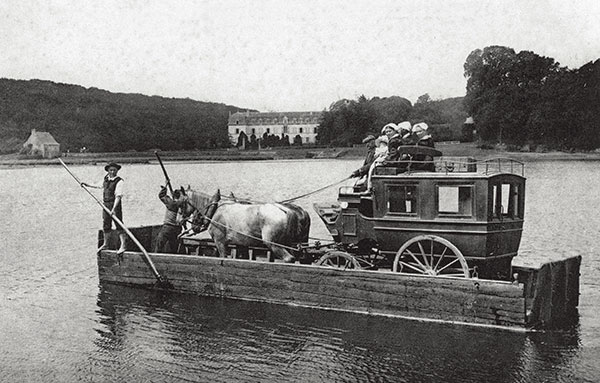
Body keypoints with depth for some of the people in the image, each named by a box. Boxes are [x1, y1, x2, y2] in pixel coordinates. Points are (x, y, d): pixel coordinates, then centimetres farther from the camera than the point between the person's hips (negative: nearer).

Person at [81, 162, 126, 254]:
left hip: (115, 205, -7)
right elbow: (98, 185, 29)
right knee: (106, 225, 15)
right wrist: (87, 185, 34)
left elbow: (118, 196, -22)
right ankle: (105, 244, 28)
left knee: (119, 225, -9)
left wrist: (114, 209, -29)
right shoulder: (106, 179, 8)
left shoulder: (119, 181, -15)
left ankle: (123, 245, -7)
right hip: (106, 204, 7)